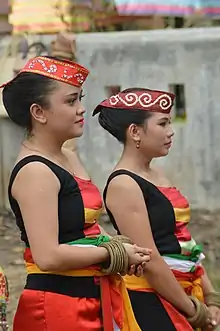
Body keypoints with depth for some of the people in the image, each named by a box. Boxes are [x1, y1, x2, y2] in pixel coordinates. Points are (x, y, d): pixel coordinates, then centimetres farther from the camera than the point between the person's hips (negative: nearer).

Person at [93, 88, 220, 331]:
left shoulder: (157, 176, 12)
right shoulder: (123, 184, -14)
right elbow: (150, 261, -19)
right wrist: (195, 311, -14)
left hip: (182, 294, 8)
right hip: (148, 302, -8)